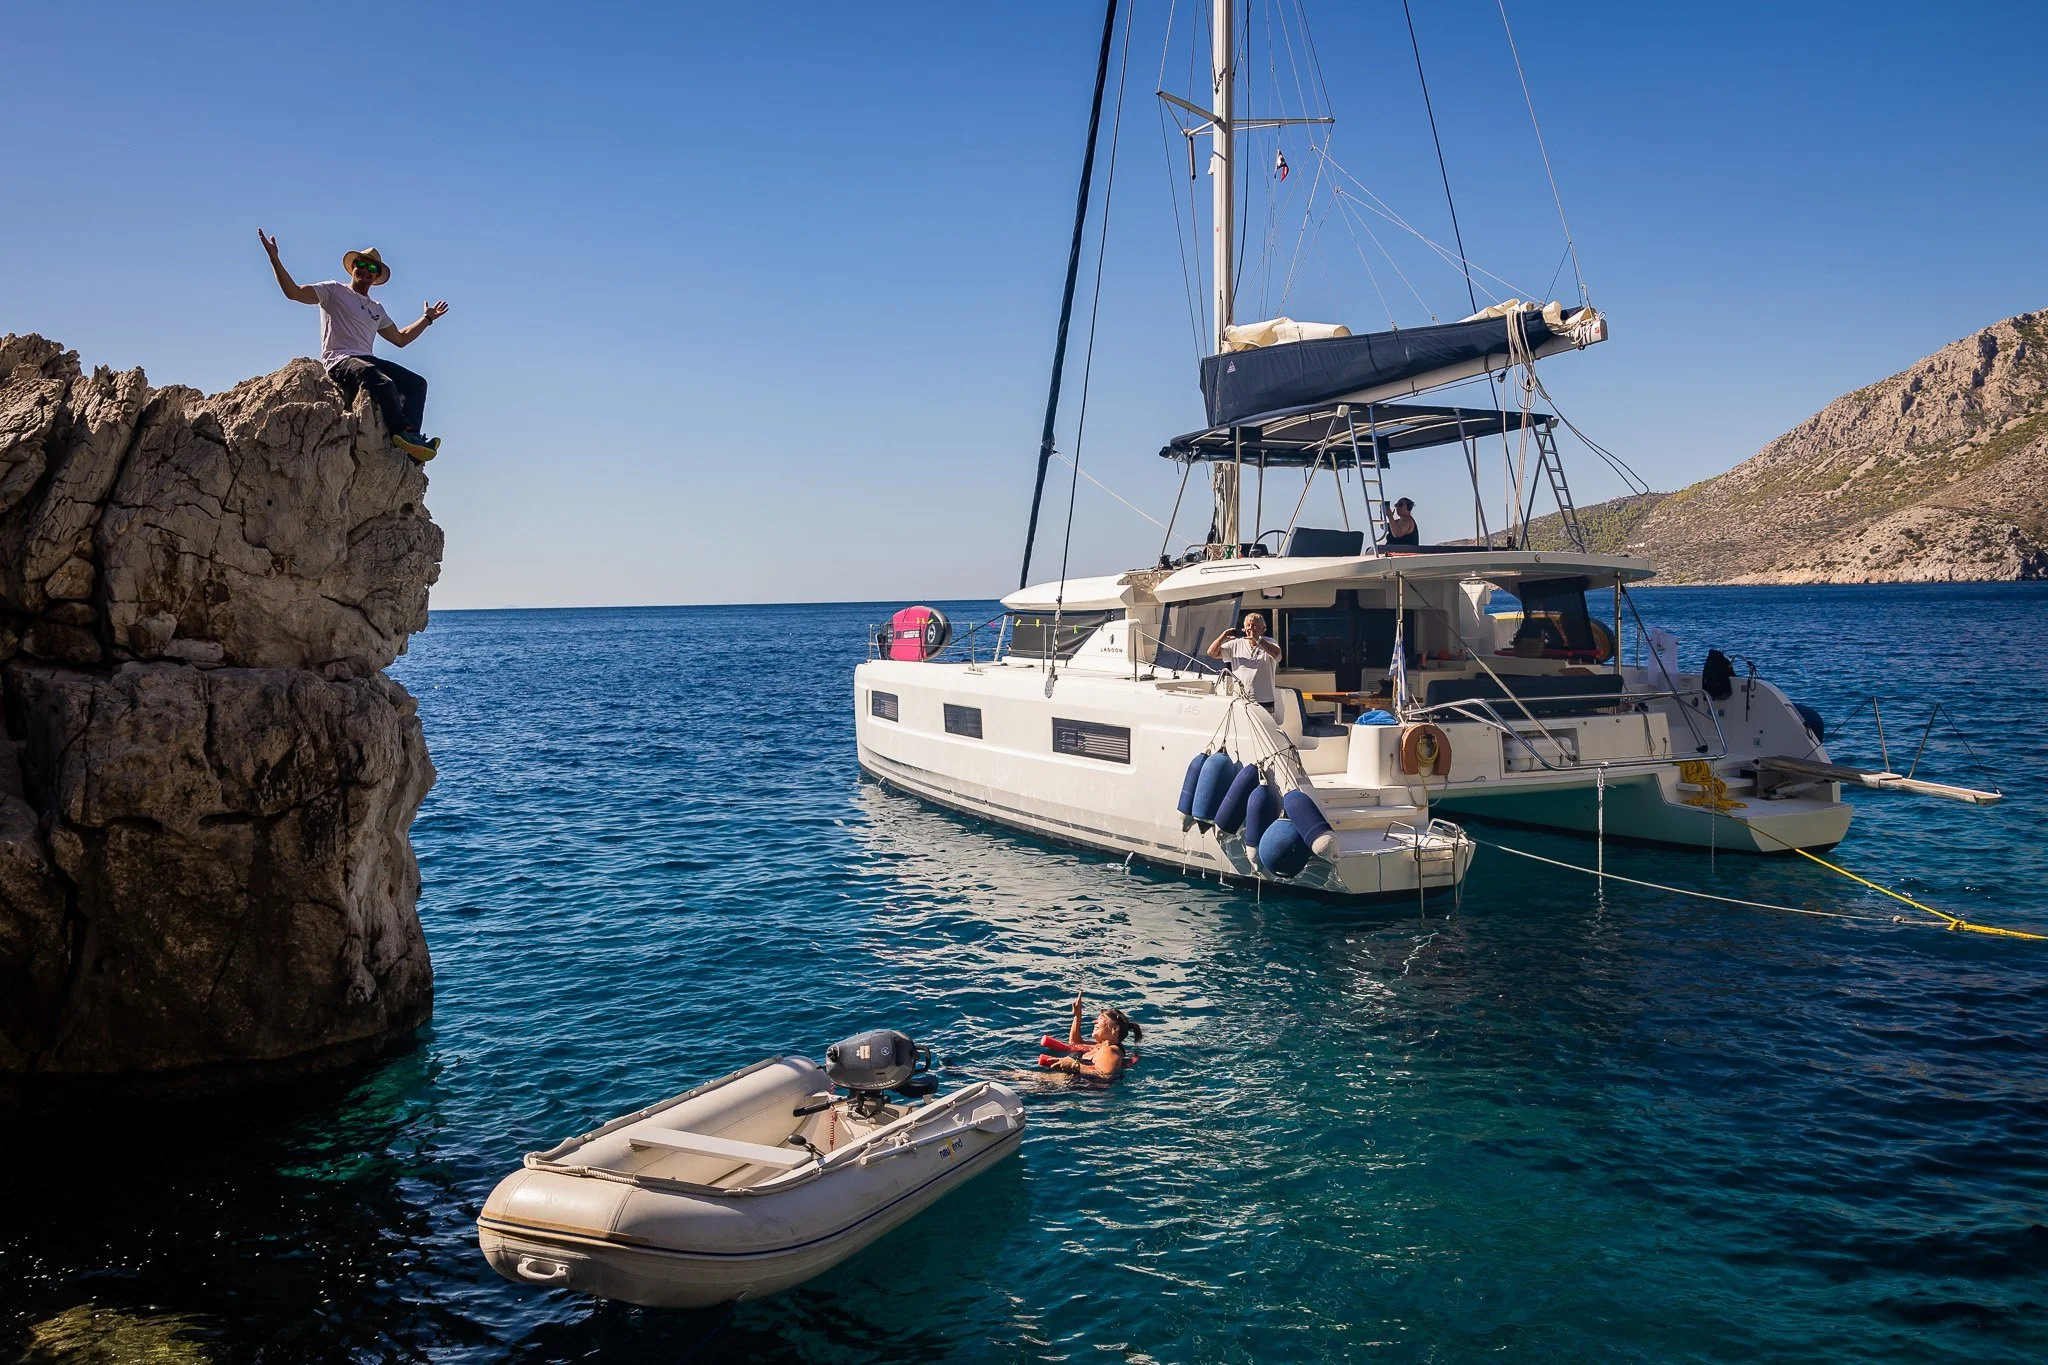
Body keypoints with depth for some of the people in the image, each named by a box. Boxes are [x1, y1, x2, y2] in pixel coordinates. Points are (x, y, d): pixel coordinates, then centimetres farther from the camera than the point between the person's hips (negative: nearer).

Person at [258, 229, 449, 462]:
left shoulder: (376, 309, 30)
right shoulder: (334, 291, 11)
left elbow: (400, 338, 36)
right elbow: (294, 292, -1)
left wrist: (427, 318, 38)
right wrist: (274, 258, -10)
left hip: (367, 361, 8)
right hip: (339, 361, -8)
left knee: (416, 383, -9)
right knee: (383, 383, -37)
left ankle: (411, 437, -27)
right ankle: (403, 433, -44)